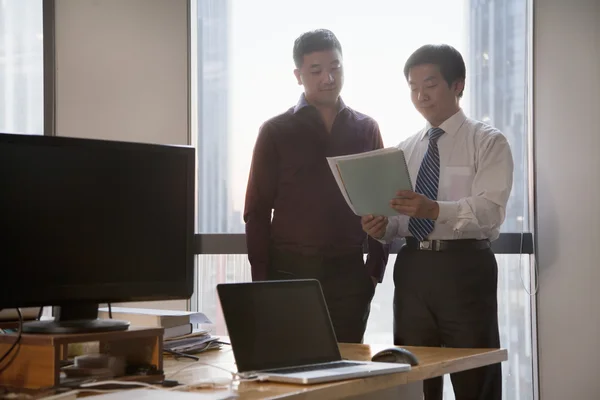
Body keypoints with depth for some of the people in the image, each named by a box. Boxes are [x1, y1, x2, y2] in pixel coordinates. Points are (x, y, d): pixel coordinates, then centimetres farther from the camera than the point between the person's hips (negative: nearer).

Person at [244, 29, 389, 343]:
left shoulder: (366, 129, 9)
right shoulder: (276, 132, 3)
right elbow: (257, 211, 2)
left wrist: (375, 268, 4)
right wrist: (261, 279, -4)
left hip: (349, 274, 2)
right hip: (290, 273, -2)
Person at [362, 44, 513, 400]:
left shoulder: (488, 142, -2)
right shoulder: (406, 149, 15)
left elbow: (491, 210, -16)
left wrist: (435, 210, -31)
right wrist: (383, 226, -7)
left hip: (464, 268, -5)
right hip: (412, 268, 5)